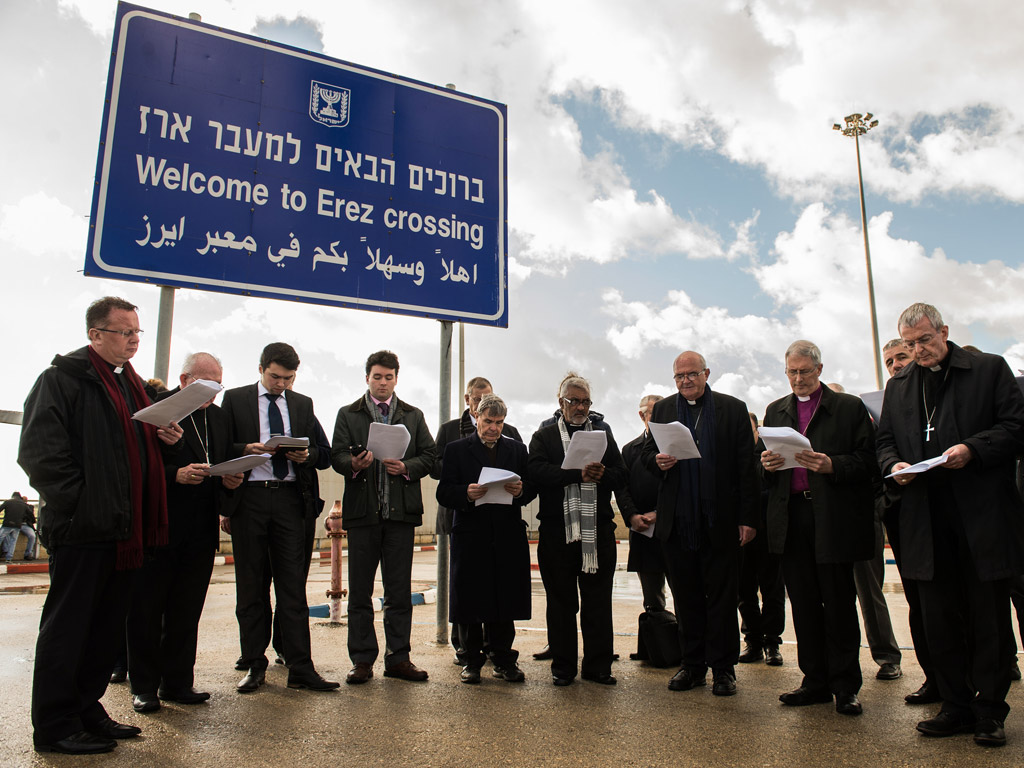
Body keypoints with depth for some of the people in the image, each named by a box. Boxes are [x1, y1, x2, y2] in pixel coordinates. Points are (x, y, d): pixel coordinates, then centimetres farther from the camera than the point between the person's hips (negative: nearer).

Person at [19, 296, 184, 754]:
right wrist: (79, 505, -17)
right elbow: (39, 451, -14)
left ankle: (86, 711, 27)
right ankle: (55, 727, 13)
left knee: (107, 625, 14)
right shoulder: (61, 378, -6)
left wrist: (165, 439, 6)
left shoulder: (132, 385, 19)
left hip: (123, 527, 8)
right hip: (82, 527, -8)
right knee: (67, 625, 2)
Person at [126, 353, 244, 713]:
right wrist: (175, 475, -24)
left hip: (200, 531, 5)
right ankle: (144, 686, 19)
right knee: (146, 610, 6)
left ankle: (177, 682, 22)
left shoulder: (218, 415, 14)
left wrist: (229, 478, -3)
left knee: (187, 612, 11)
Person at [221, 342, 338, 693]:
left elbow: (319, 450, 14)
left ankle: (300, 668, 4)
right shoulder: (235, 399, 8)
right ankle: (255, 665, 17)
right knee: (249, 586, 6)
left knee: (293, 586, 0)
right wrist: (248, 449, -16)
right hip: (250, 497, -1)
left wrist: (305, 455, -7)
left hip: (291, 497, 1)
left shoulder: (303, 404, 15)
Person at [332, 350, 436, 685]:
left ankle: (398, 658, 15)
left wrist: (406, 467, -12)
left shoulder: (413, 416, 14)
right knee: (359, 590, 4)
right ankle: (362, 660, 15)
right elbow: (336, 455, 1)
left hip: (402, 510, 1)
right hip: (362, 510, -1)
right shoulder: (348, 415, 11)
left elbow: (429, 456, 7)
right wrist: (354, 463, -20)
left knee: (400, 591, 5)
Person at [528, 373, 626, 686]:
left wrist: (601, 475, -15)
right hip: (558, 529, -1)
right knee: (561, 601, 8)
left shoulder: (602, 432, 15)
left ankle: (598, 666, 18)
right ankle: (563, 666, 20)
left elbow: (620, 475, 6)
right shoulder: (544, 436, 8)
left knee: (598, 601, 6)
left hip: (598, 528, 2)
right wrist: (579, 474, -21)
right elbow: (537, 472, -12)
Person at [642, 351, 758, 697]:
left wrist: (748, 518, -7)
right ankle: (692, 665, 22)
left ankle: (723, 668, 17)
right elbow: (648, 451, 13)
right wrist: (658, 460, -12)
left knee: (721, 595, 5)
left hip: (720, 520, -3)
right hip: (677, 521, 3)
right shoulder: (663, 409, 12)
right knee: (686, 596, 11)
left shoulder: (733, 408, 3)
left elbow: (746, 467, -1)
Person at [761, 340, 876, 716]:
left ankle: (845, 686, 14)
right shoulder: (775, 411, 17)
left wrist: (831, 465, -18)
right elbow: (765, 458, 18)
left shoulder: (850, 407, 4)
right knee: (803, 604, 8)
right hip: (791, 518, 4)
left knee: (839, 604, 1)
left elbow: (867, 460, -3)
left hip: (834, 519, -4)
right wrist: (767, 463, -4)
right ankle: (815, 682, 18)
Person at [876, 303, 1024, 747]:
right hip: (928, 522, 4)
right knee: (939, 621, 9)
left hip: (983, 518, -4)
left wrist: (972, 449, -18)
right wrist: (894, 464, -5)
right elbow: (885, 441, 16)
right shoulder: (898, 386, 16)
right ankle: (957, 706, 21)